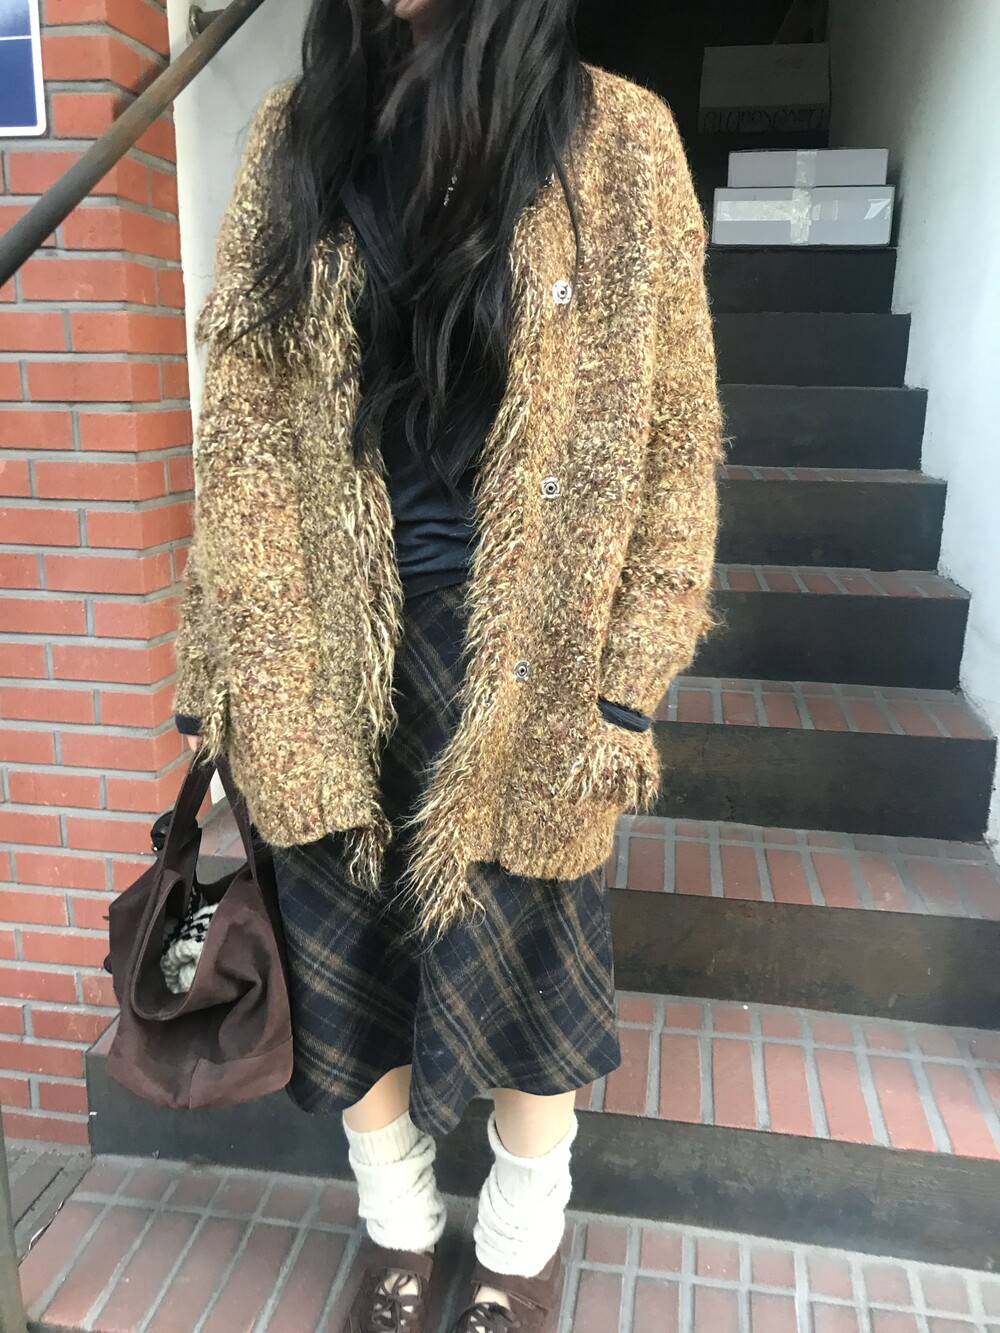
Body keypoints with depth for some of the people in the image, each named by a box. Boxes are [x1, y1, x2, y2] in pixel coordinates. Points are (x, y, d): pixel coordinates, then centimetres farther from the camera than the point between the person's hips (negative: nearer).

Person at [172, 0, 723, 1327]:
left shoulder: (618, 140, -2)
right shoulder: (294, 133, 6)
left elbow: (669, 437, -4)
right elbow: (244, 421, 2)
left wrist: (627, 681, -8)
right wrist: (238, 665, -2)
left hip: (523, 654, -2)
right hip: (335, 647, 3)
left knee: (523, 957, 13)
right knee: (348, 953, 15)